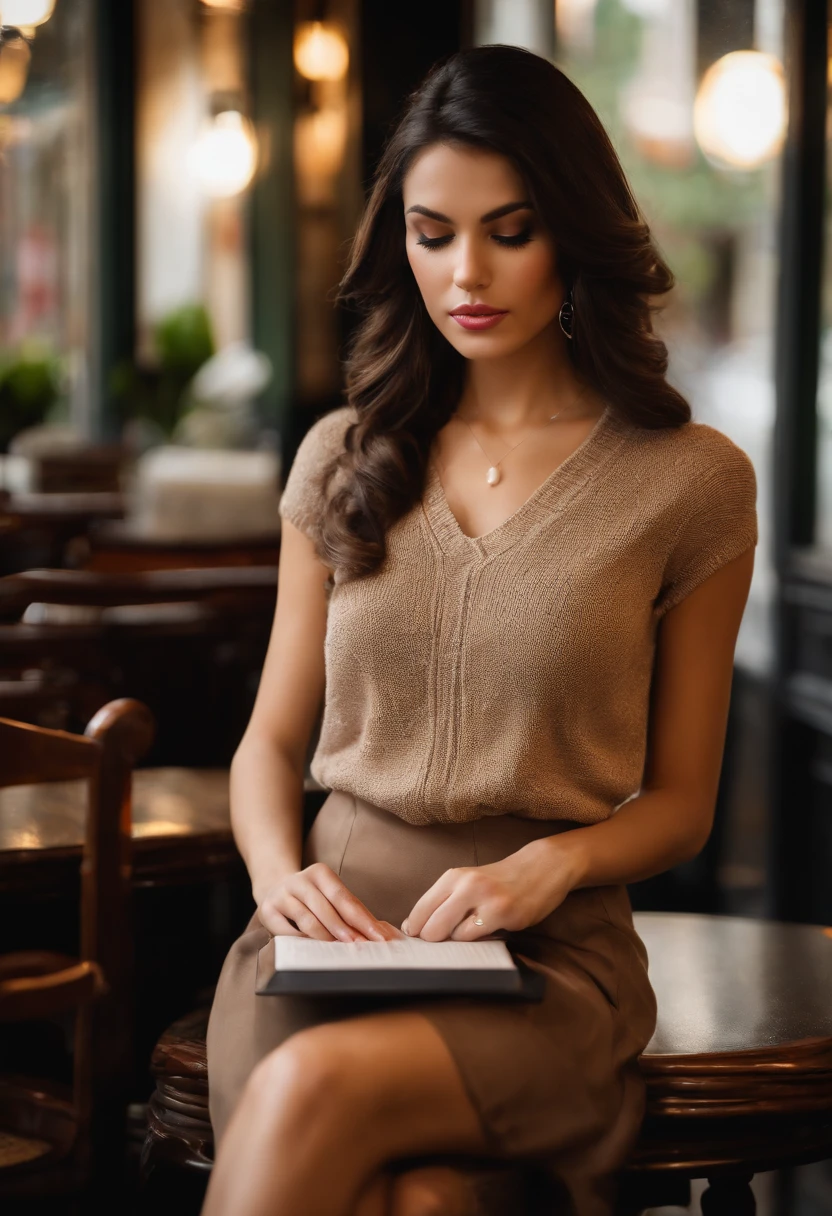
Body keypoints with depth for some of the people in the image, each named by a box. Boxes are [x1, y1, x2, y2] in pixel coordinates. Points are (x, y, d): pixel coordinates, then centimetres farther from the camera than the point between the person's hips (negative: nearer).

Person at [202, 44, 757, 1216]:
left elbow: (680, 802, 9)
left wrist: (551, 861, -12)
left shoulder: (692, 479, 3)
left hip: (550, 957, -1)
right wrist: (279, 872, -4)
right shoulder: (343, 458, 12)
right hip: (334, 937, 2)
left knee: (315, 1087, -32)